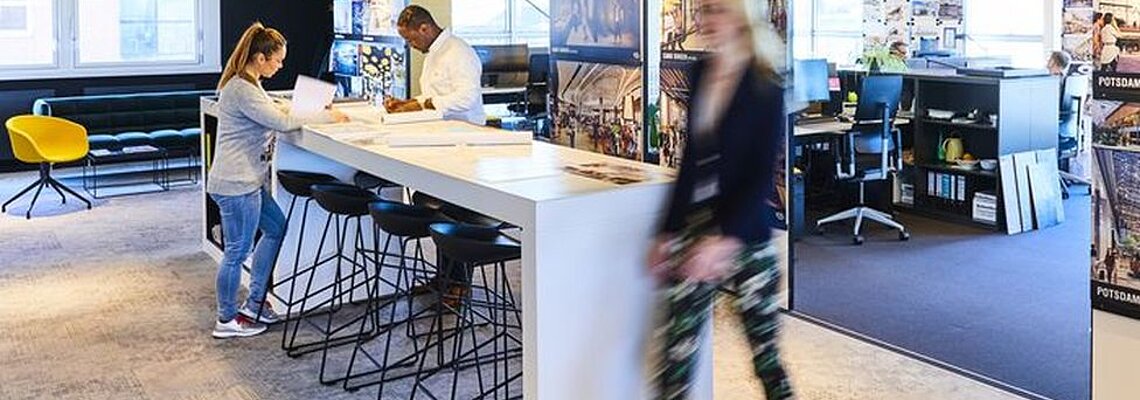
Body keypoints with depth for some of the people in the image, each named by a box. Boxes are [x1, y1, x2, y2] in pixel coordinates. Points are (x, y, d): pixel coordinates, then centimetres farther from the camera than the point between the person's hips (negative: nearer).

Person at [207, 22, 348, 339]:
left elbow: (271, 117, 16)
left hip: (249, 181, 11)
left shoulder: (249, 84, 12)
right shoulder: (241, 90, -21)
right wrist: (326, 117, -15)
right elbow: (282, 123, -24)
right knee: (238, 250, 1)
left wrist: (320, 114, 3)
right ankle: (227, 320, 16)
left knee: (276, 228, 20)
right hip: (236, 184, -11)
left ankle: (254, 303, 28)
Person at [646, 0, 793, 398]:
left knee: (765, 354, 8)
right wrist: (668, 231, 12)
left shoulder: (764, 87, -9)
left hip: (743, 236, -5)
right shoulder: (700, 74, 7)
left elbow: (762, 176, -14)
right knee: (677, 354, 4)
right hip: (693, 230, 5)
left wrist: (724, 238, -23)